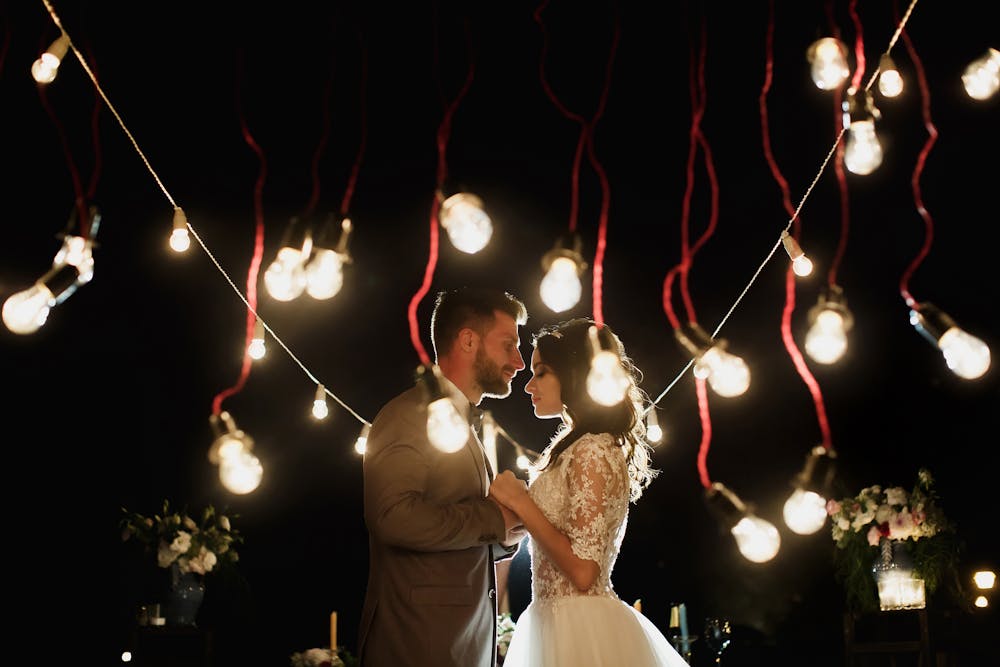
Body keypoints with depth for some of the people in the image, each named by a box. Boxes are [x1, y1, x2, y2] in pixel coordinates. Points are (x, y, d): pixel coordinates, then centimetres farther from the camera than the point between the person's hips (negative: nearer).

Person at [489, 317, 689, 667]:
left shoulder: (592, 451, -16)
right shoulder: (574, 449, 12)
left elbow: (583, 572, -21)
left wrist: (521, 501, -15)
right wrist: (518, 501, 11)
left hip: (582, 630, -9)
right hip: (561, 624, 9)